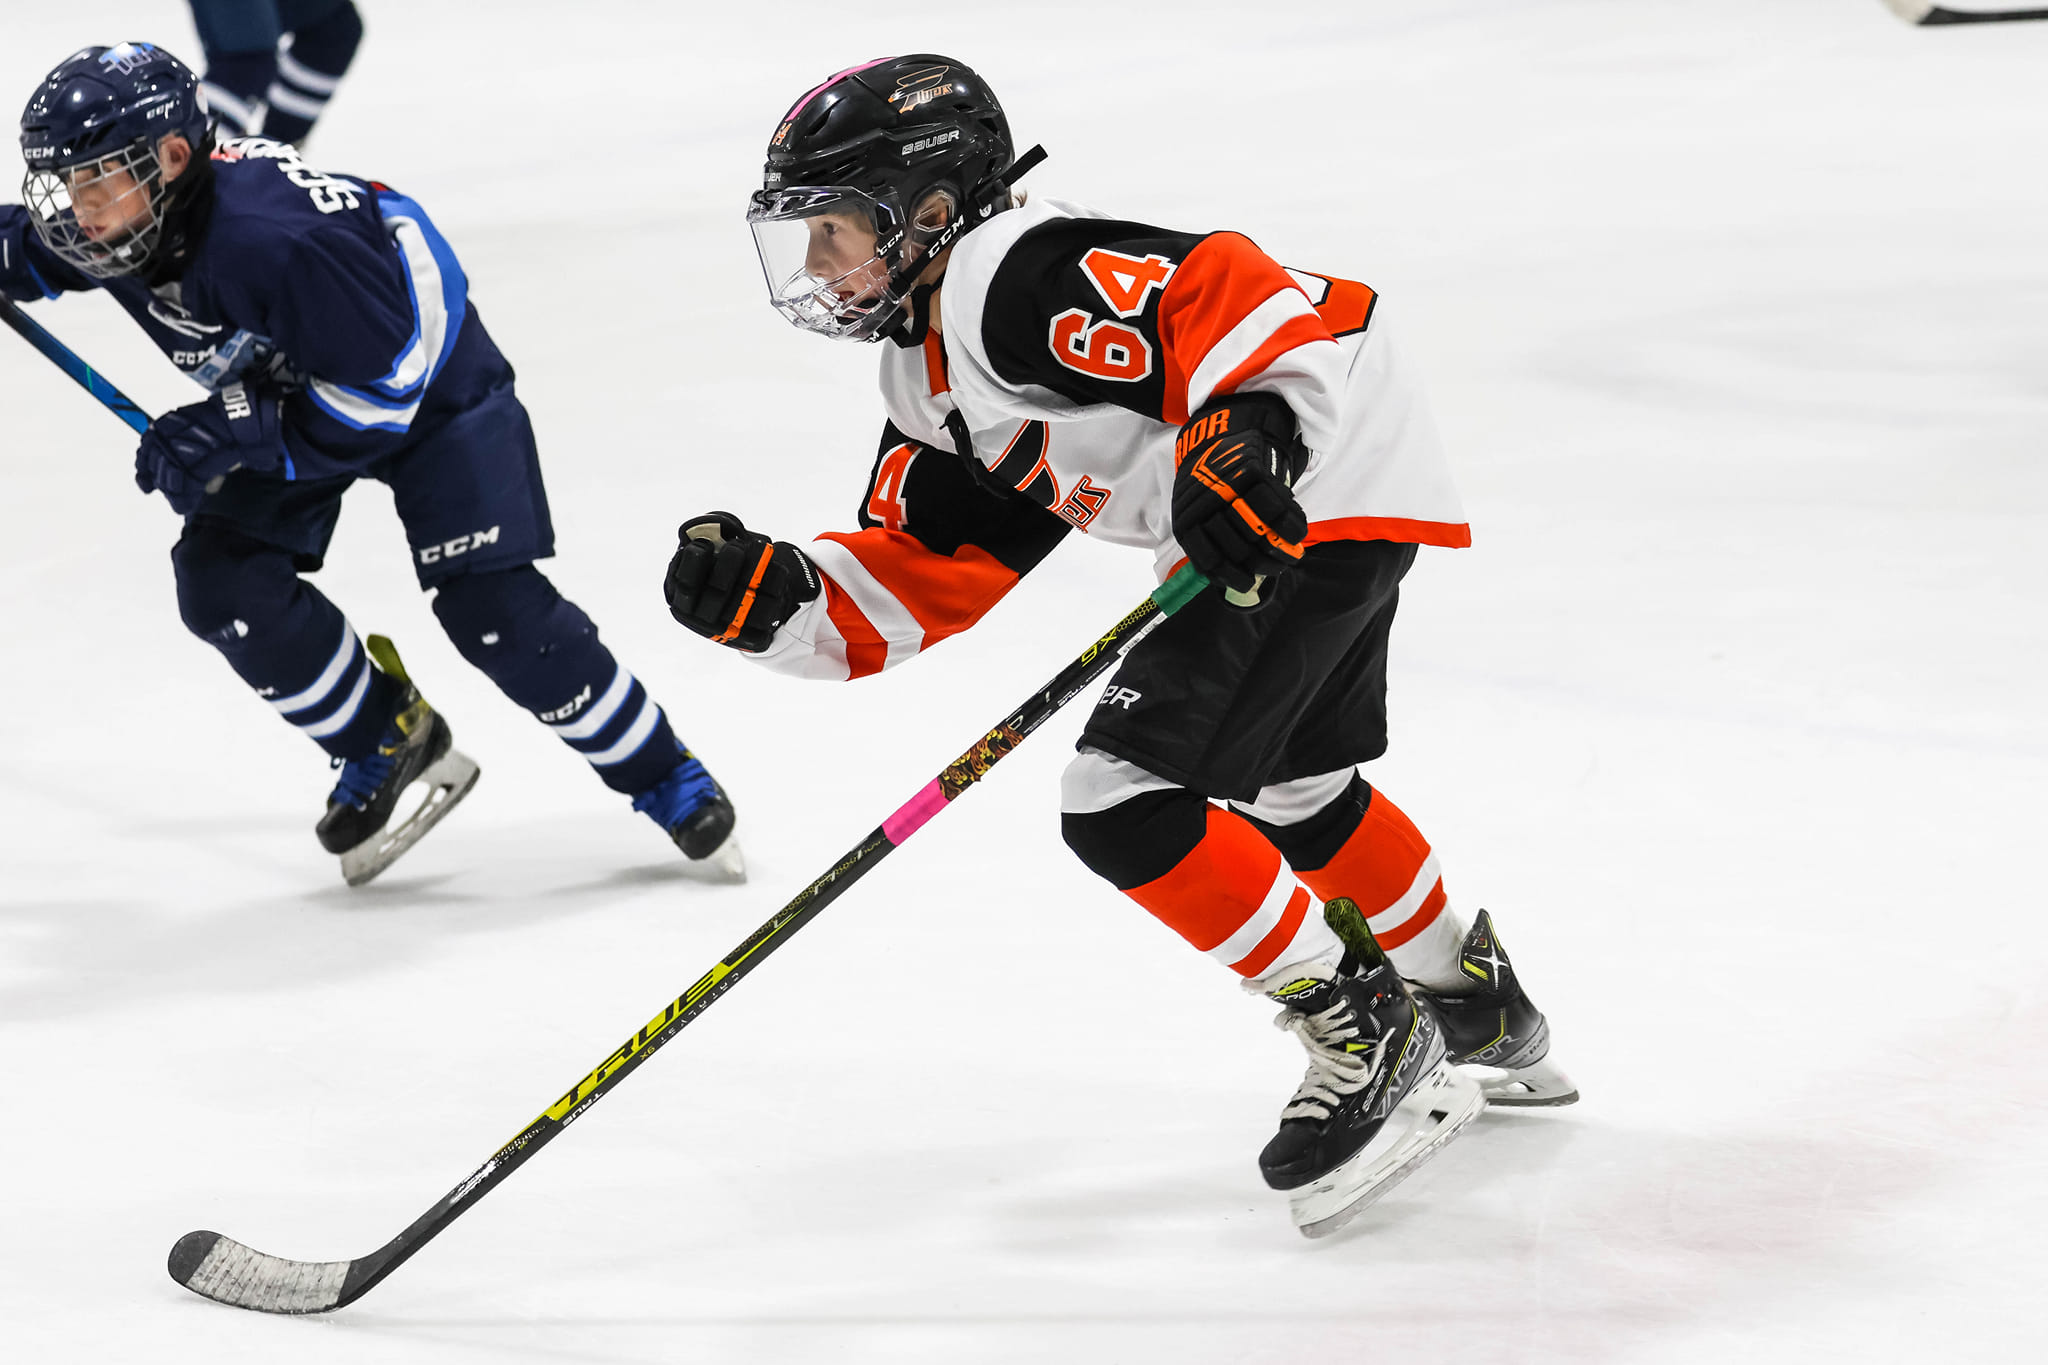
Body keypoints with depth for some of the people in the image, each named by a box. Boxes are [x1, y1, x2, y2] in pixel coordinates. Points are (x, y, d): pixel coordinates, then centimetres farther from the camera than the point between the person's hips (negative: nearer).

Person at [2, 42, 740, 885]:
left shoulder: (277, 240, -41)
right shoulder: (127, 224, -19)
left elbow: (380, 391, -32)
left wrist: (242, 434, -35)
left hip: (426, 378, -7)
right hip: (282, 390, 7)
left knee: (489, 606, -13)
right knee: (224, 584, -11)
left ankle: (665, 777, 5)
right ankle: (388, 742, 10)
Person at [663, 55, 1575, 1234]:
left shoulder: (1014, 283, -20)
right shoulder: (933, 376, 14)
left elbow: (1227, 293, -30)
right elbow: (917, 579, 11)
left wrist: (1237, 443, -41)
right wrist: (775, 597, -4)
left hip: (1322, 480, -12)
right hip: (1249, 521, 12)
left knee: (1124, 798, -15)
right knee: (1283, 788, 30)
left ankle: (1373, 1042, -4)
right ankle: (1479, 1008, 50)